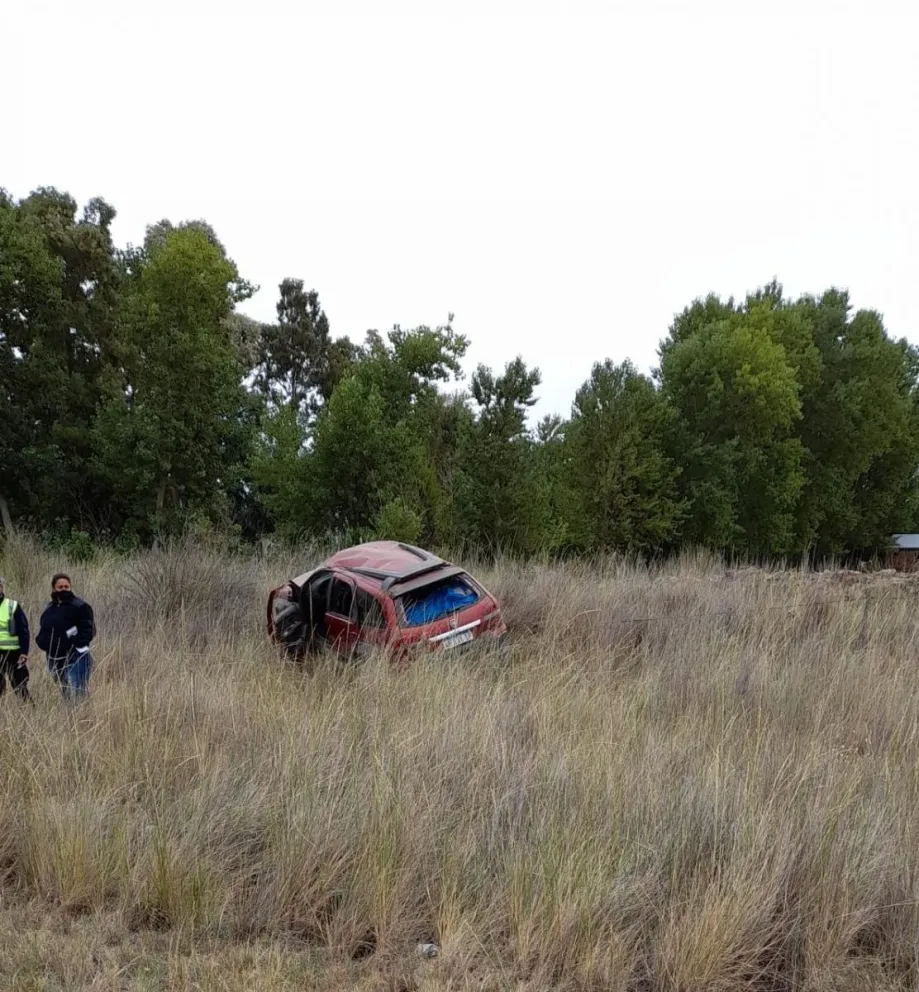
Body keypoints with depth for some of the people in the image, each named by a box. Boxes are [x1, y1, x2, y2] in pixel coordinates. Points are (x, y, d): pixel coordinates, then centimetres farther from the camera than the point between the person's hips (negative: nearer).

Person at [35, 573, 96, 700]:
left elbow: (89, 630, -11)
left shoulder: (80, 606, -6)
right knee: (65, 695, 13)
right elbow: (43, 631, 24)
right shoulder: (49, 609, 15)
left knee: (77, 695, -13)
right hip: (54, 659, 7)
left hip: (75, 659, -7)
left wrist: (74, 642, -22)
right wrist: (42, 641, 4)